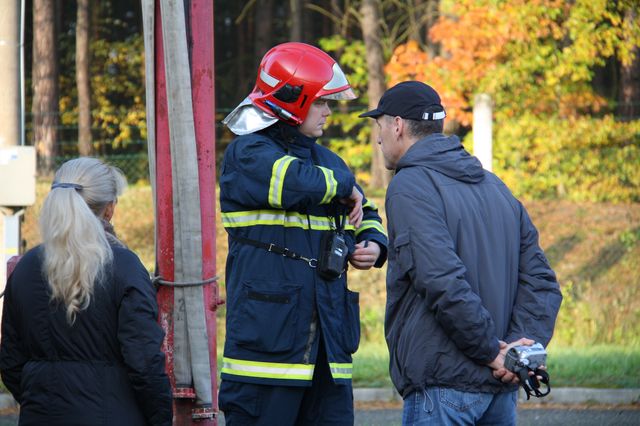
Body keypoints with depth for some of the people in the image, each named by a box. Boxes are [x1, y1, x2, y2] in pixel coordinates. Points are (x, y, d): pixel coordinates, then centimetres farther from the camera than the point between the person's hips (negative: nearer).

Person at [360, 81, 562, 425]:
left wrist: (492, 351, -13)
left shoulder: (410, 187, -8)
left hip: (443, 387, -8)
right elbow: (541, 283, 10)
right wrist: (522, 344, -3)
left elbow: (445, 283, -21)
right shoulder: (495, 187, 17)